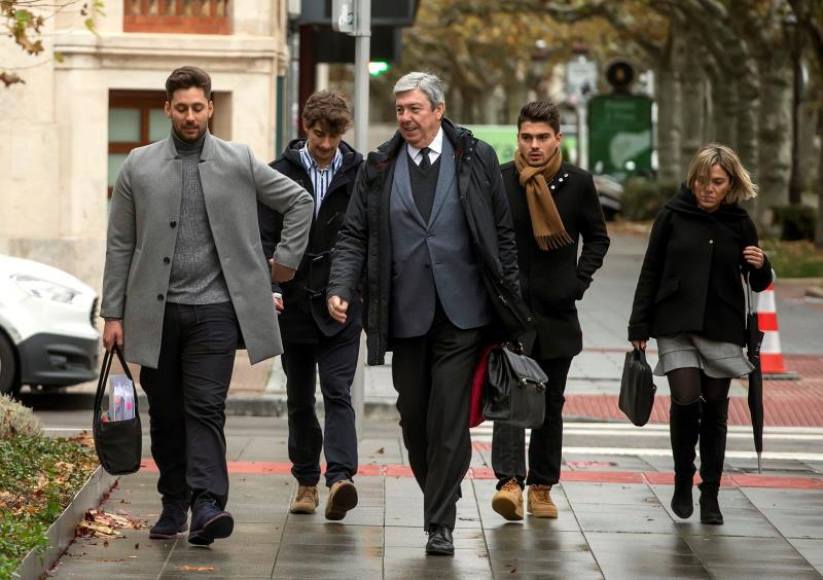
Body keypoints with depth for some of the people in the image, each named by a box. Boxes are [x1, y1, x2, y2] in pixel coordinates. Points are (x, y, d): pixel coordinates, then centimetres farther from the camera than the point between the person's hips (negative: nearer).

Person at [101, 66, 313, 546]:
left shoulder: (239, 163, 3)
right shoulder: (139, 167, 6)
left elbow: (300, 201, 14)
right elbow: (120, 245, 7)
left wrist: (287, 258, 9)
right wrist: (114, 313, 3)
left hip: (214, 309, -2)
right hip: (156, 312, 2)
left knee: (205, 409, -11)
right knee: (165, 413, 8)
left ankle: (206, 506, -18)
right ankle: (174, 505, 19)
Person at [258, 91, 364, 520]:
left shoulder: (360, 174, 2)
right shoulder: (280, 173, 3)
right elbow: (265, 238, -1)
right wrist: (269, 286, -14)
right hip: (294, 304, 2)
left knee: (338, 392, -11)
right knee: (300, 399, 10)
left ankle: (340, 478, -22)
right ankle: (306, 481, 20)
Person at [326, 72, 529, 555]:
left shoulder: (476, 159, 4)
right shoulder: (379, 169, 8)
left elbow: (503, 233, 8)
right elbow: (354, 236, 7)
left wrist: (509, 297, 5)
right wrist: (340, 288, -8)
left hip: (462, 312, -3)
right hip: (405, 313, 3)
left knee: (450, 419, -7)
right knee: (414, 418, 8)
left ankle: (441, 524, -3)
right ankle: (440, 497, 27)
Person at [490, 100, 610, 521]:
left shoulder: (578, 183, 3)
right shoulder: (499, 181, -1)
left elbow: (598, 237, 15)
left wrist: (580, 279, 1)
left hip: (557, 311, 2)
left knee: (551, 403, 8)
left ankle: (541, 487, 17)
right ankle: (509, 482, -25)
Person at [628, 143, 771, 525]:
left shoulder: (739, 223, 3)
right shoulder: (673, 216, 0)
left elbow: (758, 284, 12)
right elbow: (650, 274, 5)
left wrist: (760, 267, -11)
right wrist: (639, 327, 3)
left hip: (722, 330, 1)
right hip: (676, 328, -1)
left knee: (715, 410, 4)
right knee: (686, 400, -15)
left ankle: (710, 495, 14)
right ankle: (683, 480, 7)